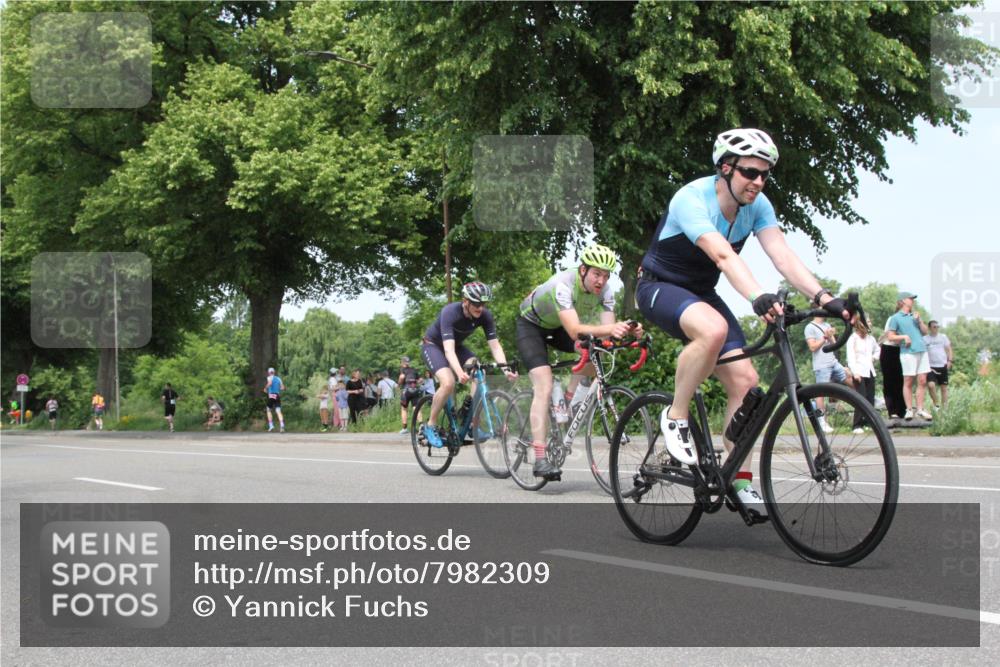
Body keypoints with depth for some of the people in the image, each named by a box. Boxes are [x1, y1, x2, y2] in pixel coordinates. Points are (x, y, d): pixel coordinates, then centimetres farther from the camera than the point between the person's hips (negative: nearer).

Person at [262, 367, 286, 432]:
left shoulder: (269, 377, 1)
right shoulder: (278, 378, 16)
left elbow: (270, 383, -21)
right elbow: (282, 388, 12)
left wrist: (265, 388, -6)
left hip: (271, 396, -4)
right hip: (278, 396, 4)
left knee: (269, 410, 15)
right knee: (278, 411, -6)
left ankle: (271, 426, 6)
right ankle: (282, 425, -27)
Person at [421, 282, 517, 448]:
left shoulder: (485, 316, -21)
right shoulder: (450, 313, -36)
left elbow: (494, 345, -24)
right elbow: (448, 349, -45)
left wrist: (505, 368, -41)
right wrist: (460, 372, -61)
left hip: (457, 345, 5)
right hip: (433, 345, -5)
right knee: (448, 383, -29)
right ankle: (430, 426, -9)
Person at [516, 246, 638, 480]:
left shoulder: (604, 290, -19)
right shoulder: (563, 285, -37)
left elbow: (607, 330, -25)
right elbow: (574, 331, -48)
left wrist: (627, 331, -46)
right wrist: (610, 328, -61)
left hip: (558, 327, 6)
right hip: (532, 324, -6)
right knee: (544, 388, -20)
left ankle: (569, 402, -2)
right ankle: (540, 460, -23)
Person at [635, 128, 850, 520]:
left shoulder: (757, 205, -8)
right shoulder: (692, 200, -28)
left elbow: (782, 256, -19)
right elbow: (723, 255, -45)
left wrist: (823, 297, -34)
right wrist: (759, 297, -59)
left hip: (701, 294, 7)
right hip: (660, 287, -7)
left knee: (745, 380, -8)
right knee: (713, 328, -38)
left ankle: (739, 481, 2)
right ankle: (676, 418, -19)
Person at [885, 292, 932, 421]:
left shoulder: (914, 315, 20)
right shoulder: (896, 318, 3)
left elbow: (925, 332, 20)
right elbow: (891, 337, 0)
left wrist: (919, 321, 5)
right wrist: (904, 336, -14)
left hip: (922, 351, 6)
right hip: (908, 352, -6)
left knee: (922, 381, 3)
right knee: (908, 382, -3)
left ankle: (920, 409, 8)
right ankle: (909, 410, 0)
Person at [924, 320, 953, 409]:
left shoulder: (943, 337, 8)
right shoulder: (925, 339, 3)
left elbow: (949, 349, 10)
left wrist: (949, 361, -3)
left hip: (942, 366, 2)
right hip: (931, 367, -2)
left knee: (944, 387, 5)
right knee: (931, 385, -21)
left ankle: (944, 407, 13)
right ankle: (936, 404, -5)